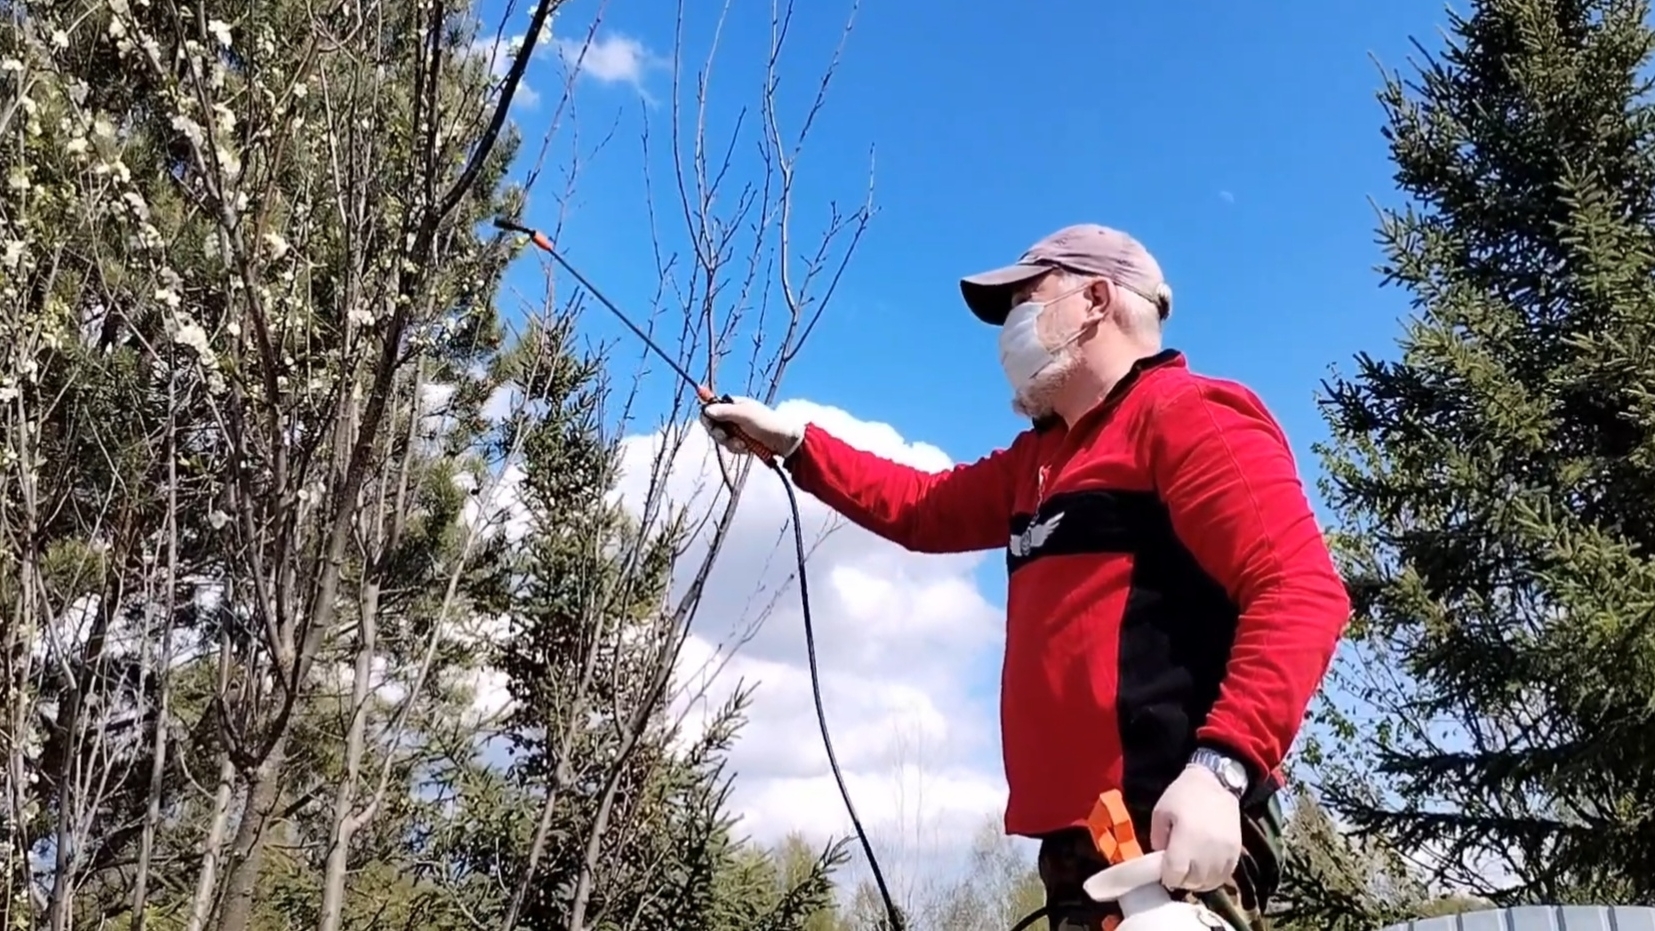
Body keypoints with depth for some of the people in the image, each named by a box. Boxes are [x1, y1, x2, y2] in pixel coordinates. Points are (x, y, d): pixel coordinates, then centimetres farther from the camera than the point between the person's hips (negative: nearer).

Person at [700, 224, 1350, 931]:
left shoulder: (1187, 414, -7)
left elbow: (1302, 590, -17)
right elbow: (927, 509, 32)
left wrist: (1221, 767, -28)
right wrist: (792, 442, 28)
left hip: (1172, 837, -9)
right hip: (1077, 841, 9)